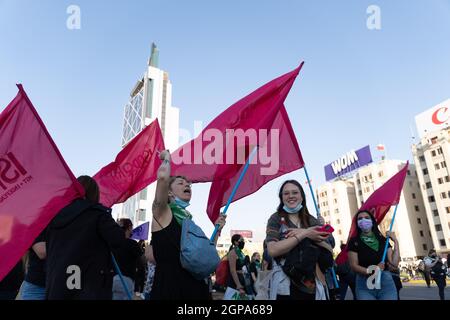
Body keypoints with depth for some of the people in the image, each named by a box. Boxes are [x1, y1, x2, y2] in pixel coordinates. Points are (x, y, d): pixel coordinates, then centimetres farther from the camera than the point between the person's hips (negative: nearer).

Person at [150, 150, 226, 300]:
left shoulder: (188, 219, 15)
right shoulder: (162, 213, -4)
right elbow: (163, 176, -24)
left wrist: (217, 230, 6)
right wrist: (167, 157, -5)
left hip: (196, 287, 7)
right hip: (169, 287, -6)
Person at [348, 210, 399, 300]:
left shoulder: (382, 240, 9)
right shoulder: (354, 241, 0)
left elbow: (394, 263, 1)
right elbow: (354, 266, -7)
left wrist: (396, 242, -4)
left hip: (386, 282, 3)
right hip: (364, 284, -2)